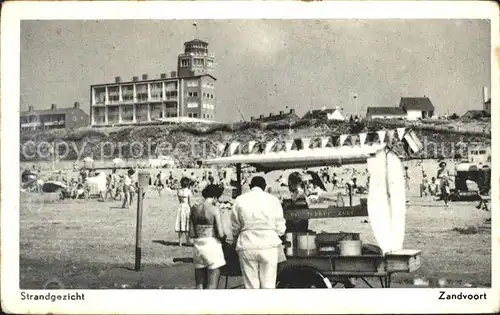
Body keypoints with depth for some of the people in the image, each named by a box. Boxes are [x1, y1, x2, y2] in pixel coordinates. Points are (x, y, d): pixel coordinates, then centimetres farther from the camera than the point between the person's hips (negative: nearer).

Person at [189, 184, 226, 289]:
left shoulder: (194, 209, 7)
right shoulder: (214, 209, -8)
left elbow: (191, 233, 8)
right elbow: (220, 233, -12)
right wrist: (223, 238, 9)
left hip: (197, 246, 6)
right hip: (212, 245, -6)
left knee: (199, 285, 9)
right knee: (212, 286, -2)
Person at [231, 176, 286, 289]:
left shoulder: (240, 200, 3)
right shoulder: (273, 200, 2)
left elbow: (234, 227, 6)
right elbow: (280, 228, 2)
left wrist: (237, 237, 26)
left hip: (247, 246, 1)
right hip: (269, 245, -1)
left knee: (251, 285, 5)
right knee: (268, 285, 4)